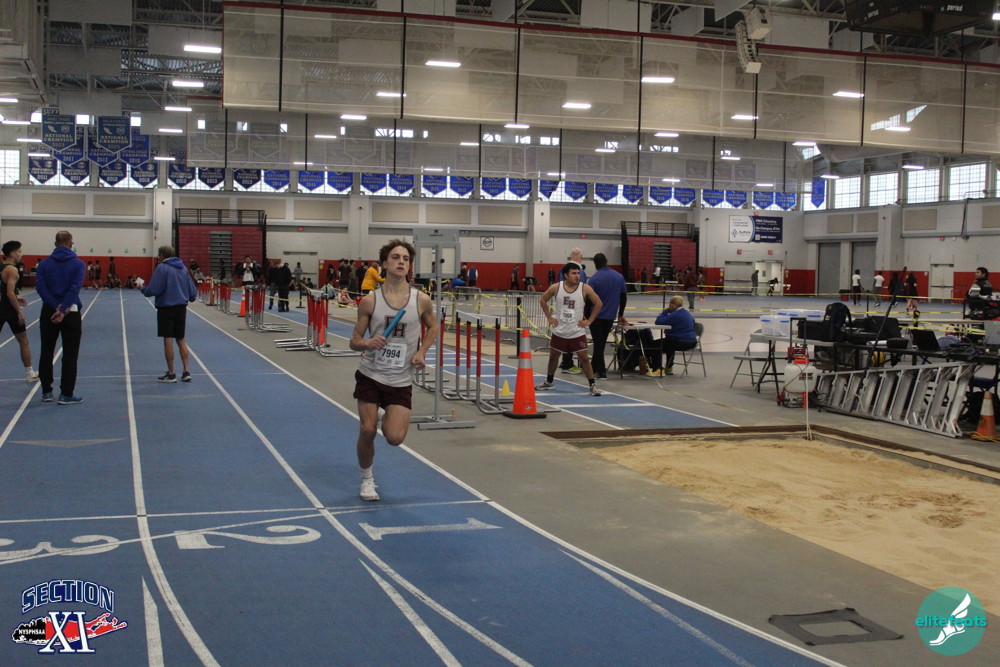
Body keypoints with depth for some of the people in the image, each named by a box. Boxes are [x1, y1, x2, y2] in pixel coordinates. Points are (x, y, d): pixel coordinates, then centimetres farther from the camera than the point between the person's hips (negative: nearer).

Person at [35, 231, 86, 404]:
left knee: (46, 353, 13)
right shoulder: (78, 264, -4)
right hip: (71, 312, -3)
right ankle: (66, 394, 1)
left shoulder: (44, 263, 4)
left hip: (49, 311, 3)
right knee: (70, 355, 2)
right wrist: (63, 310, -21)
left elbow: (40, 285, -10)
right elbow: (75, 288, -18)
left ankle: (46, 392, 18)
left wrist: (56, 306, -15)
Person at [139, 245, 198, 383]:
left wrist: (142, 288, 4)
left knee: (168, 340, 0)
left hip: (166, 307, -6)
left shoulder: (162, 268, -10)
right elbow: (192, 291, 11)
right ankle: (186, 371, 8)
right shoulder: (183, 268, 9)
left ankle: (171, 374, 5)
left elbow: (153, 290, -15)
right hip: (181, 307, 6)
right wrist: (192, 296, 33)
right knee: (181, 339, 13)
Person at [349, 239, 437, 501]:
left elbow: (433, 327, 14)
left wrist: (421, 352, -2)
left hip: (401, 381, 1)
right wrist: (368, 343, -24)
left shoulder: (421, 300, -6)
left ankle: (389, 417, 29)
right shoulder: (370, 300, -8)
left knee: (395, 438, -9)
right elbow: (354, 341, -2)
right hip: (370, 374, 0)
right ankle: (367, 480, 23)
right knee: (367, 430, -3)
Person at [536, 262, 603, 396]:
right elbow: (543, 300, 10)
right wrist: (549, 318, 5)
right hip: (559, 331, 2)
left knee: (584, 358, -6)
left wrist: (589, 320, -3)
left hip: (577, 332, -2)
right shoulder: (556, 288, -6)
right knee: (553, 356, 15)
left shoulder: (585, 288, -10)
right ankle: (549, 382, 35)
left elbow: (598, 304, -1)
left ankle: (593, 385, 2)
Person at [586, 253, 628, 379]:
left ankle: (601, 371, 0)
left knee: (598, 343, 3)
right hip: (610, 316, 4)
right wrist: (620, 315, 20)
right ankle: (594, 367, 25)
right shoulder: (619, 277, 3)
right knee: (602, 342, 16)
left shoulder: (594, 279, -10)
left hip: (596, 316, -4)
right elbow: (624, 297, 10)